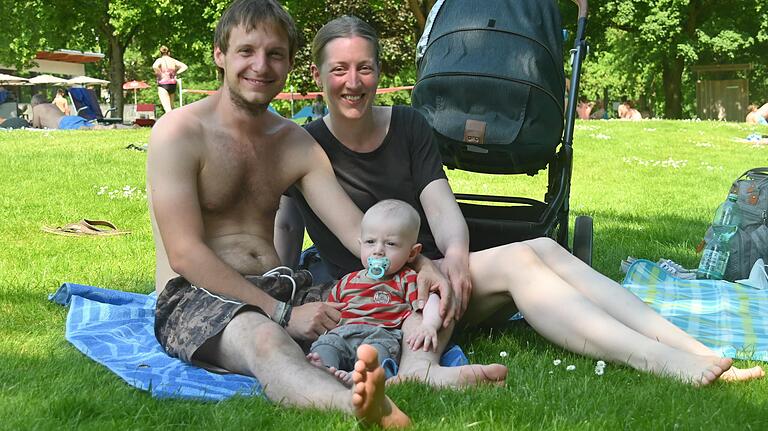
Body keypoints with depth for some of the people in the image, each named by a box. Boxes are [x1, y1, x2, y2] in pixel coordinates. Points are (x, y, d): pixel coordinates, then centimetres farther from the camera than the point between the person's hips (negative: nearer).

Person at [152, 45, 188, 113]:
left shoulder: (160, 60, -5)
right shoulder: (173, 61, 7)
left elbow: (155, 66, -26)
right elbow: (184, 67, 6)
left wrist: (159, 74, -11)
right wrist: (175, 73, 8)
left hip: (163, 85, -5)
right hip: (173, 85, 5)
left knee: (167, 108, -12)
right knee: (171, 107, 17)